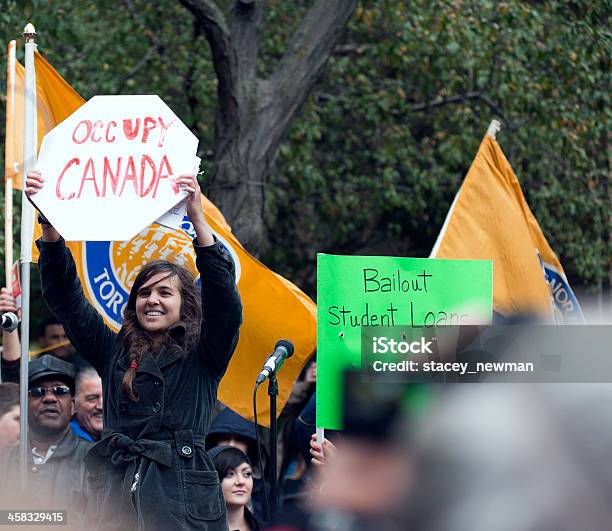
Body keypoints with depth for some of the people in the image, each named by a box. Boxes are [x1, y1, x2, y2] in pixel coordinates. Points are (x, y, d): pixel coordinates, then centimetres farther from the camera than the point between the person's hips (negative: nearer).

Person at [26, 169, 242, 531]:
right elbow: (65, 296, 12)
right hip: (117, 494, 2)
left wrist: (198, 220, -17)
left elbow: (224, 299, -6)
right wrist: (49, 223, 1)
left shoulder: (203, 356, 8)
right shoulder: (115, 352, 16)